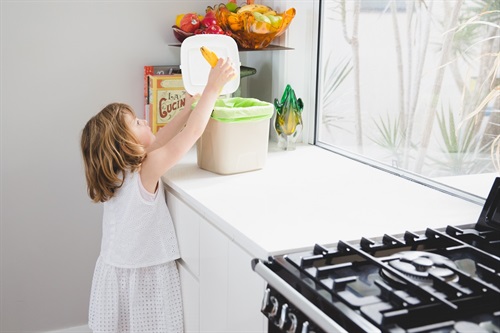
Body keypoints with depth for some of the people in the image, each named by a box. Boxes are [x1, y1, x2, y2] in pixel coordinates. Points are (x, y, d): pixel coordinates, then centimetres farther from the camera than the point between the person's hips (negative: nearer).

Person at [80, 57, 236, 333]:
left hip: (115, 270, 7)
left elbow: (158, 140, 9)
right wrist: (212, 88, -18)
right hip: (145, 276, -7)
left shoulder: (118, 170, -3)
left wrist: (188, 108, 13)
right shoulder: (147, 170, -24)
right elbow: (193, 132, -25)